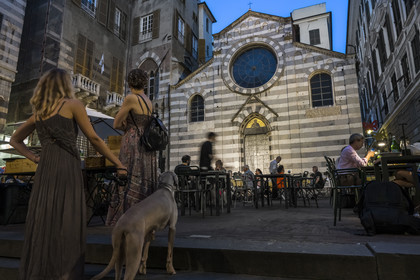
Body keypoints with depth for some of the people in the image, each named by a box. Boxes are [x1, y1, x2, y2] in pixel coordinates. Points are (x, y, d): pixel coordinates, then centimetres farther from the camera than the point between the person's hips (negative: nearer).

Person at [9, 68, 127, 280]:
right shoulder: (72, 104, 2)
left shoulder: (38, 112, 20)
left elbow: (15, 140, 29)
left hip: (45, 170, 6)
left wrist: (35, 158, 16)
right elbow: (94, 139, -3)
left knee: (42, 224, 10)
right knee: (67, 224, -4)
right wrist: (119, 164, 0)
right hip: (67, 168, -6)